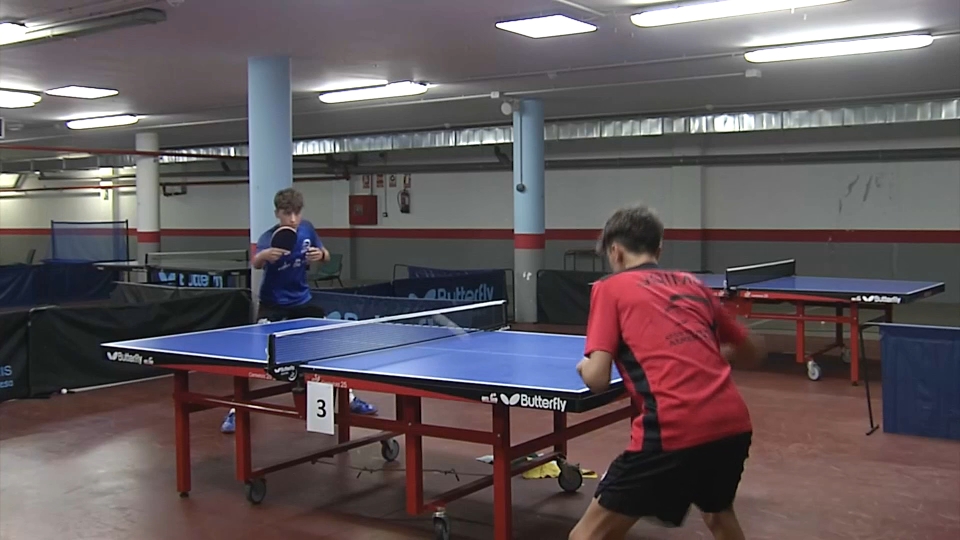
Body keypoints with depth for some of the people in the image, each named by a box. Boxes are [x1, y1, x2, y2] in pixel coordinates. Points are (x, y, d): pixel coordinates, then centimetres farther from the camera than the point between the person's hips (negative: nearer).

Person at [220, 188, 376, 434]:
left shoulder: (307, 229, -9)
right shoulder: (269, 237, -23)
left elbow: (326, 255, 5)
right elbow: (256, 264, -43)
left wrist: (320, 254, -19)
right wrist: (264, 255, -66)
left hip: (302, 300, 5)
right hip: (273, 304, -5)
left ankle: (349, 398, 22)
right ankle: (235, 410, -3)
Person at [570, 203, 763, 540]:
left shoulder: (610, 287, 7)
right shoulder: (693, 284, 21)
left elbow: (597, 380, -2)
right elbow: (751, 354, 29)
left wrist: (584, 367, 19)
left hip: (674, 432, -6)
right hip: (734, 424, 6)